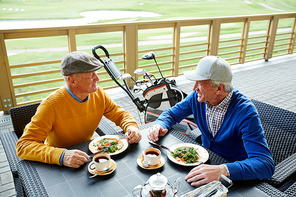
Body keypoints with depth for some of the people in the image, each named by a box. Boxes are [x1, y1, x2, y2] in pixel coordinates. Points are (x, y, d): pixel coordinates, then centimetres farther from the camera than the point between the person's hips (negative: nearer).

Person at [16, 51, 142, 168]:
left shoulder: (98, 94, -9)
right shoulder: (51, 105, -25)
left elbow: (120, 114, 4)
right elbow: (23, 146, -26)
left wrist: (131, 127, -19)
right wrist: (61, 156, -42)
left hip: (88, 152, 4)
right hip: (60, 167, -3)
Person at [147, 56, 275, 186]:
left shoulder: (245, 111, -27)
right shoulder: (197, 97, -11)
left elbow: (266, 164, -33)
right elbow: (171, 114, 5)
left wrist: (222, 170, -49)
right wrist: (159, 125, -18)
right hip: (205, 159, 5)